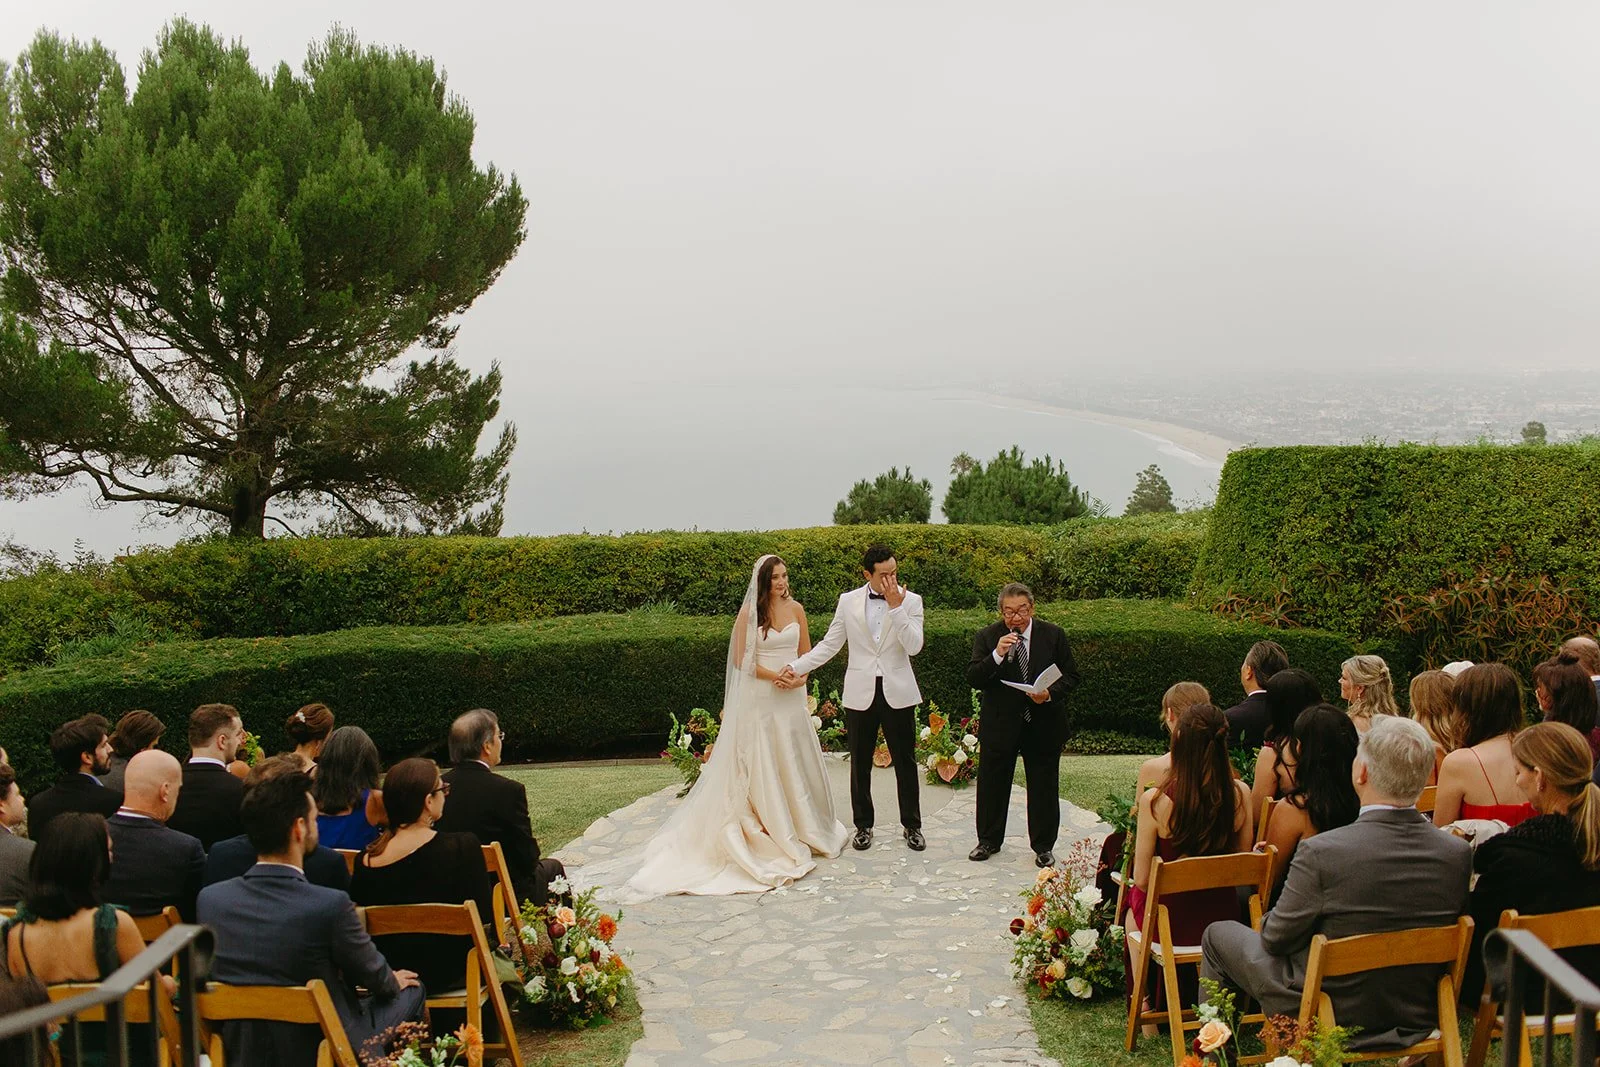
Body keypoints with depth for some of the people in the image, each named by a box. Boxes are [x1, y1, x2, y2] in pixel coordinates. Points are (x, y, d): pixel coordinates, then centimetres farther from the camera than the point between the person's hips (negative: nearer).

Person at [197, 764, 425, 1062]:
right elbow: (374, 975, -9)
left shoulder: (209, 899, -12)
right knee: (411, 992, 21)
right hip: (318, 1052, -5)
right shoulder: (331, 905, -27)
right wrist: (394, 981, 17)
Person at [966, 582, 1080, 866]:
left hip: (1043, 724, 0)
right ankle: (988, 840, 28)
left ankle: (1043, 846, 23)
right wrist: (997, 655, -28)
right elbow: (973, 679, -12)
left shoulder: (1053, 635, -2)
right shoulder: (987, 637, -5)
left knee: (1044, 787, 8)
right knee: (993, 785, 10)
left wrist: (1051, 693, -18)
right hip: (1000, 724, 0)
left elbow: (1070, 675, 1)